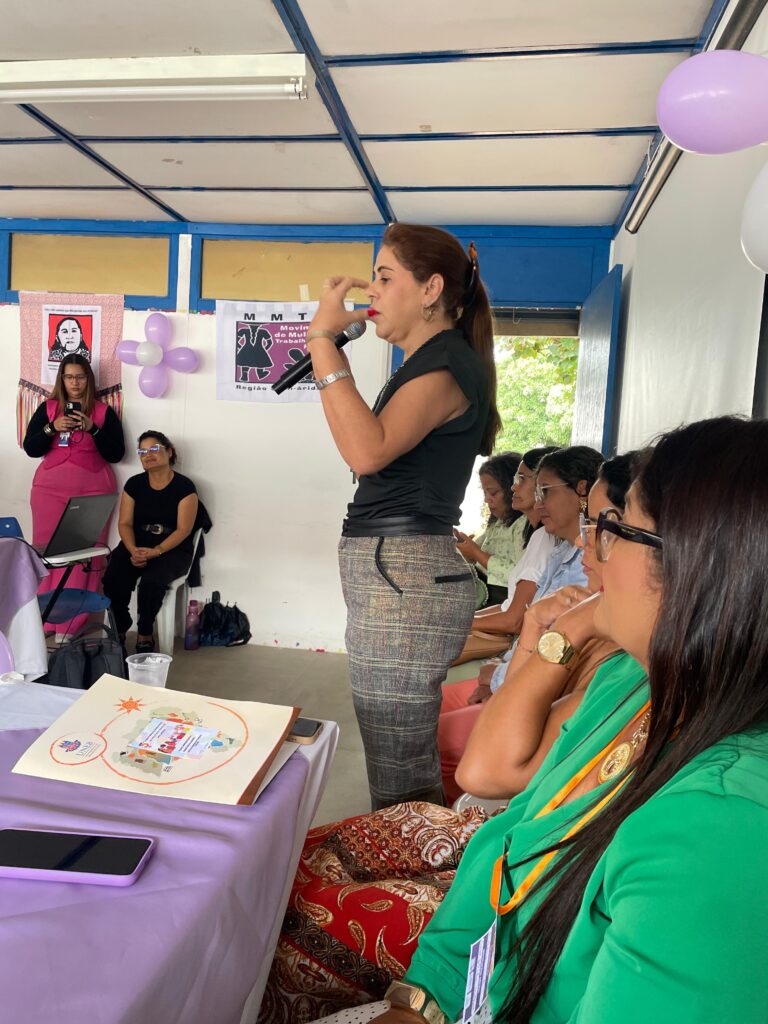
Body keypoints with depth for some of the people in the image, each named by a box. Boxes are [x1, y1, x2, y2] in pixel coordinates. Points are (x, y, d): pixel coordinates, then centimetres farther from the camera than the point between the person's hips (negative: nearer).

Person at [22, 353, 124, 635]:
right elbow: (30, 449, 4)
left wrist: (93, 428, -14)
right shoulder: (46, 408, 10)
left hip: (92, 490, -2)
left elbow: (116, 454, -2)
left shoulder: (104, 412, 4)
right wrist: (52, 428, -12)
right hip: (50, 488, 2)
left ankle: (74, 624, 1)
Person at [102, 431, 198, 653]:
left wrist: (155, 551, -25)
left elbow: (183, 530, -12)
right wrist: (133, 550, -18)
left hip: (173, 549, -3)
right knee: (113, 579, -25)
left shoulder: (184, 487, -8)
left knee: (151, 581, -33)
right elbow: (125, 523, 2)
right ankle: (119, 631, -1)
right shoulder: (134, 484, 5)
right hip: (136, 545, 4)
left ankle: (145, 635, -9)